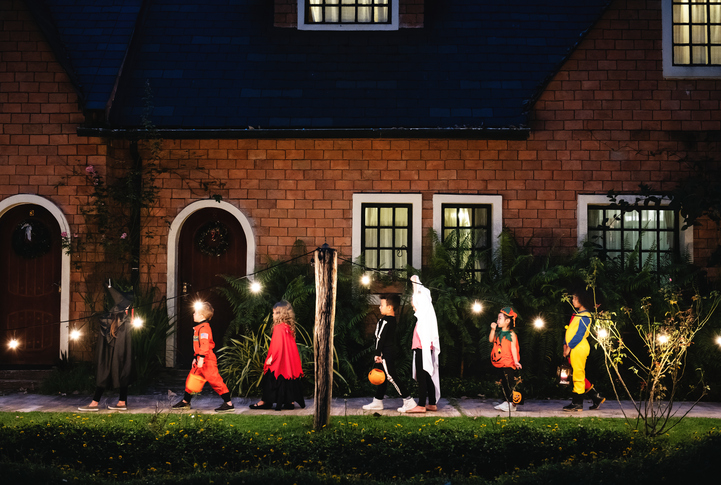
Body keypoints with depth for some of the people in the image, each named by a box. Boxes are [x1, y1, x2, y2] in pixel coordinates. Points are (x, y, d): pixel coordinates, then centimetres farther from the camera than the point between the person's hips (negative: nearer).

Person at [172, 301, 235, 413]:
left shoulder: (204, 328, -15)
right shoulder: (199, 327, 18)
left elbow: (204, 344, -24)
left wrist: (201, 358, -28)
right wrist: (196, 358, 28)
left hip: (207, 360, -11)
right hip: (200, 361, 11)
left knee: (215, 380, -11)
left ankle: (229, 404, -10)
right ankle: (185, 402, 30)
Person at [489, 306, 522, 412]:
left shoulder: (511, 334, -13)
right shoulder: (499, 332, 8)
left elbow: (513, 348, -15)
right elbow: (491, 340, 7)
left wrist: (516, 361, -20)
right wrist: (493, 330, -4)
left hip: (509, 363, -7)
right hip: (500, 363, 7)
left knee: (510, 383, -4)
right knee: (503, 383, 12)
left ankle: (512, 404, 1)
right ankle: (507, 401, 20)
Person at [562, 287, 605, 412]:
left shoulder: (585, 316, -10)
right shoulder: (576, 314, 19)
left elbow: (580, 334, -16)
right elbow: (569, 330, 18)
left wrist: (569, 347, -17)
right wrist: (565, 345, 9)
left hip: (579, 347, -10)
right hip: (572, 348, 10)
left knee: (578, 374, -5)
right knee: (579, 375, 12)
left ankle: (577, 403, -1)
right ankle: (596, 398, 19)